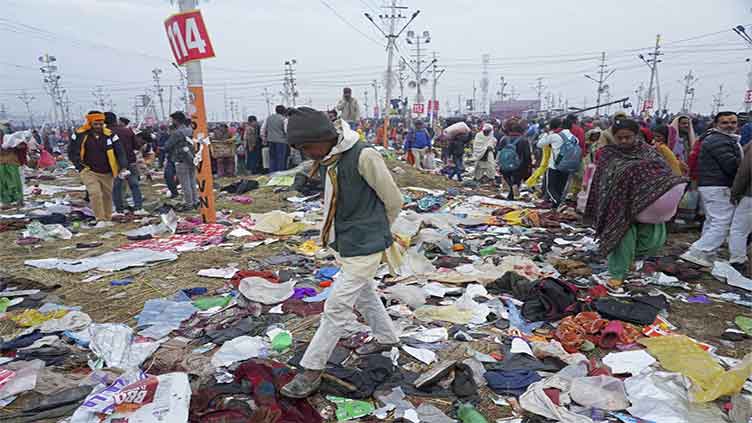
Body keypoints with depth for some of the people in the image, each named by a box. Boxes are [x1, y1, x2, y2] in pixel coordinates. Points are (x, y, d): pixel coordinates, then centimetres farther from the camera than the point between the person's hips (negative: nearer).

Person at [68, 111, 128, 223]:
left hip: (107, 173, 2)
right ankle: (100, 220, -9)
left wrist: (123, 167, -18)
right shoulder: (80, 134, -7)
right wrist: (80, 166, -4)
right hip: (89, 171, -2)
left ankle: (107, 219, 29)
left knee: (107, 195, 12)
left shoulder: (109, 135, -5)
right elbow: (72, 152, 4)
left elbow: (120, 152, -5)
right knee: (95, 193, -19)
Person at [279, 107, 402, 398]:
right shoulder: (330, 159, 1)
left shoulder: (364, 156, -24)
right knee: (364, 293, 24)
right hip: (345, 243, 9)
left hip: (363, 247, -8)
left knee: (337, 308, -2)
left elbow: (393, 200, -14)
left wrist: (376, 230, 3)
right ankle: (385, 338, 45)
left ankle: (311, 371, 10)